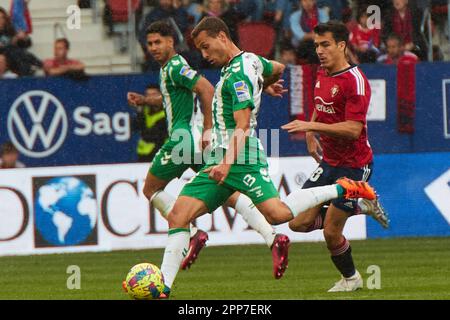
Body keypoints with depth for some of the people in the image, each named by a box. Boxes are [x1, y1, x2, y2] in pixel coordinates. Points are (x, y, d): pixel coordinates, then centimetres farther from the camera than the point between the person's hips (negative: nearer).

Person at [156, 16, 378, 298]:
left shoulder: (237, 74, -13)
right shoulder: (250, 60, 16)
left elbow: (242, 126, -22)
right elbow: (278, 69, 37)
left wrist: (227, 163, -32)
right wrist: (265, 86, 56)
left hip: (242, 158, -10)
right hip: (219, 157, 10)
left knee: (277, 214, -23)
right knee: (179, 216, -2)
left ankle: (342, 190, -5)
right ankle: (162, 288, -6)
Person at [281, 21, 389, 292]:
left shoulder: (355, 81, -19)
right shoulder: (322, 75, 8)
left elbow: (353, 129, -26)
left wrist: (312, 126, -31)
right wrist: (311, 138, 16)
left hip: (353, 165, -8)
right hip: (328, 162, 8)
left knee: (331, 232, -6)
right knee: (299, 222, 1)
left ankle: (350, 278, 21)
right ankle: (361, 205, 18)